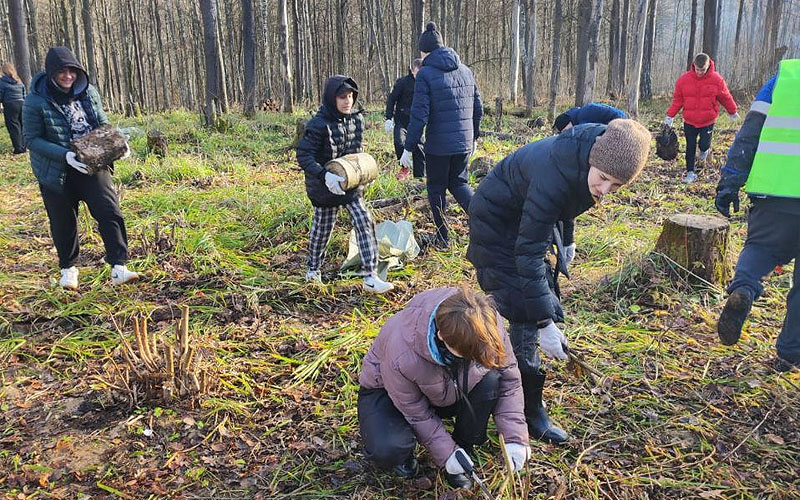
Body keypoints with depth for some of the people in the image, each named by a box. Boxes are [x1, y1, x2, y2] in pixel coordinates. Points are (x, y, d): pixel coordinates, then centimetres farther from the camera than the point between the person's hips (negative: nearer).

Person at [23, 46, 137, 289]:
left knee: (110, 212, -13)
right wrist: (65, 155, -26)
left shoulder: (88, 92, -1)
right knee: (64, 223, 11)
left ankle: (119, 268, -11)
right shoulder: (36, 101, -13)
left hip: (91, 166, 2)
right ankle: (68, 268, 33)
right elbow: (32, 139, -12)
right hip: (56, 171, -2)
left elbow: (103, 124, 9)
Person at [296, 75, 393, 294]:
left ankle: (370, 277, -3)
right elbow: (303, 155, -21)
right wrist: (324, 175, -33)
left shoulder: (357, 119, 1)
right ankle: (313, 269, 38)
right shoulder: (319, 125, -20)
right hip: (325, 187, -5)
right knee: (322, 228, 11)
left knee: (365, 223, -6)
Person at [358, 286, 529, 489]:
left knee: (490, 380, -26)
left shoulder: (489, 326, -29)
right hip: (387, 389, -4)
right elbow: (415, 411, -21)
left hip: (450, 390, 5)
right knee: (387, 450, -33)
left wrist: (514, 438, -20)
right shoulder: (402, 357, -41)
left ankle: (463, 448, -2)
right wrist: (446, 453, -19)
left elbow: (509, 379, -14)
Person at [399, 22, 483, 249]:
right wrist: (473, 137, 25)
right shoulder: (465, 71, 8)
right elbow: (478, 108, 12)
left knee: (436, 188, 11)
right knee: (458, 182, 22)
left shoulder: (425, 74, -10)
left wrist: (408, 148, -10)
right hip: (464, 143, 5)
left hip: (438, 145, -5)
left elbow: (419, 115, -15)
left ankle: (443, 238, 19)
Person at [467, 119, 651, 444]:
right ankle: (531, 411, 2)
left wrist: (564, 241, 17)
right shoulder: (554, 176, -39)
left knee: (541, 303, 12)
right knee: (525, 316, -11)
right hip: (498, 223, -8)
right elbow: (528, 254, -36)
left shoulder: (597, 148, -17)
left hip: (531, 220, 8)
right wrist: (545, 323, -35)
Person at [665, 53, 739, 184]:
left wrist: (733, 112, 19)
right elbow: (677, 99, 2)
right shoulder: (684, 79, -6)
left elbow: (725, 97, 7)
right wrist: (670, 116, -2)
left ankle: (705, 150, 32)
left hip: (707, 121, -1)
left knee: (704, 144, -7)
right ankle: (690, 173, 18)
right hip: (689, 121, 1)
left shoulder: (717, 80, -7)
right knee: (690, 147, 5)